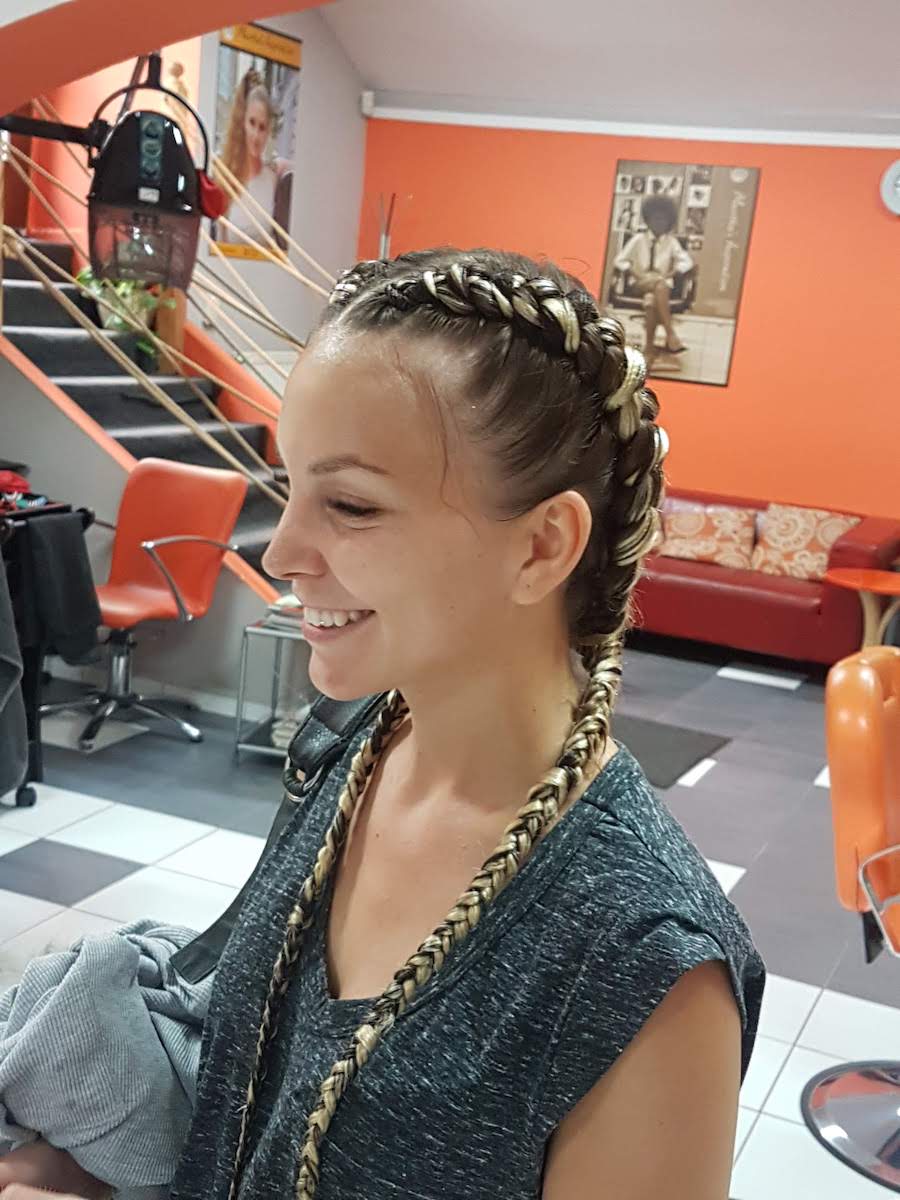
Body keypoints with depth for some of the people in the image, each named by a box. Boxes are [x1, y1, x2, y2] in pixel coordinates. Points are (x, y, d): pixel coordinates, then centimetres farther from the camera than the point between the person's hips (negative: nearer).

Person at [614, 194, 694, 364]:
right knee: (660, 286, -36)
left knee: (651, 300, -36)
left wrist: (669, 274, -12)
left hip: (663, 284, 0)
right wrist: (636, 273, -10)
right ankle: (671, 334, -40)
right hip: (641, 282, 0)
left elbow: (687, 262, 3)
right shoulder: (639, 239, 6)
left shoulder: (671, 241, 7)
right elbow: (620, 261, 6)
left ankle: (649, 348, -39)